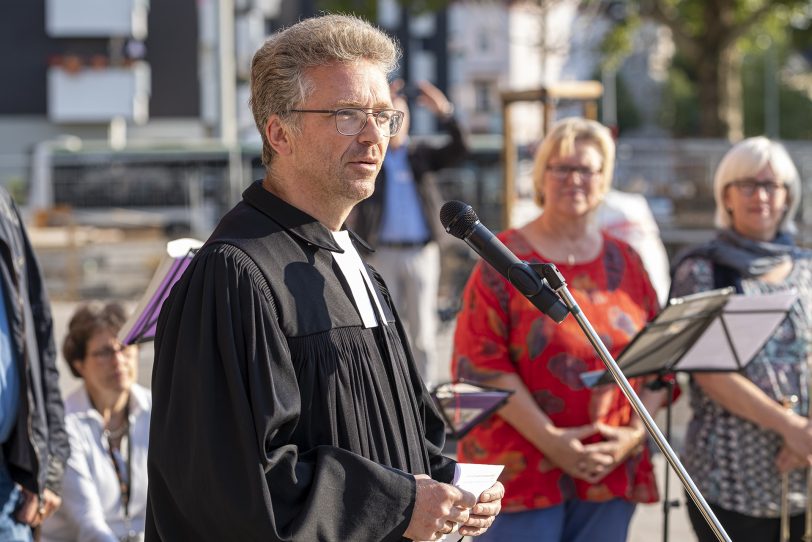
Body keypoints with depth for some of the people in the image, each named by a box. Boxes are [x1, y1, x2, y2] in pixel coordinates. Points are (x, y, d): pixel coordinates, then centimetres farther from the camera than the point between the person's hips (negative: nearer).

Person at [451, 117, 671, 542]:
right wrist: (549, 439, -14)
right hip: (520, 470, -4)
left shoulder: (624, 262, 13)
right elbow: (480, 362, -8)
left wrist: (634, 434, -4)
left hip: (610, 470, 4)